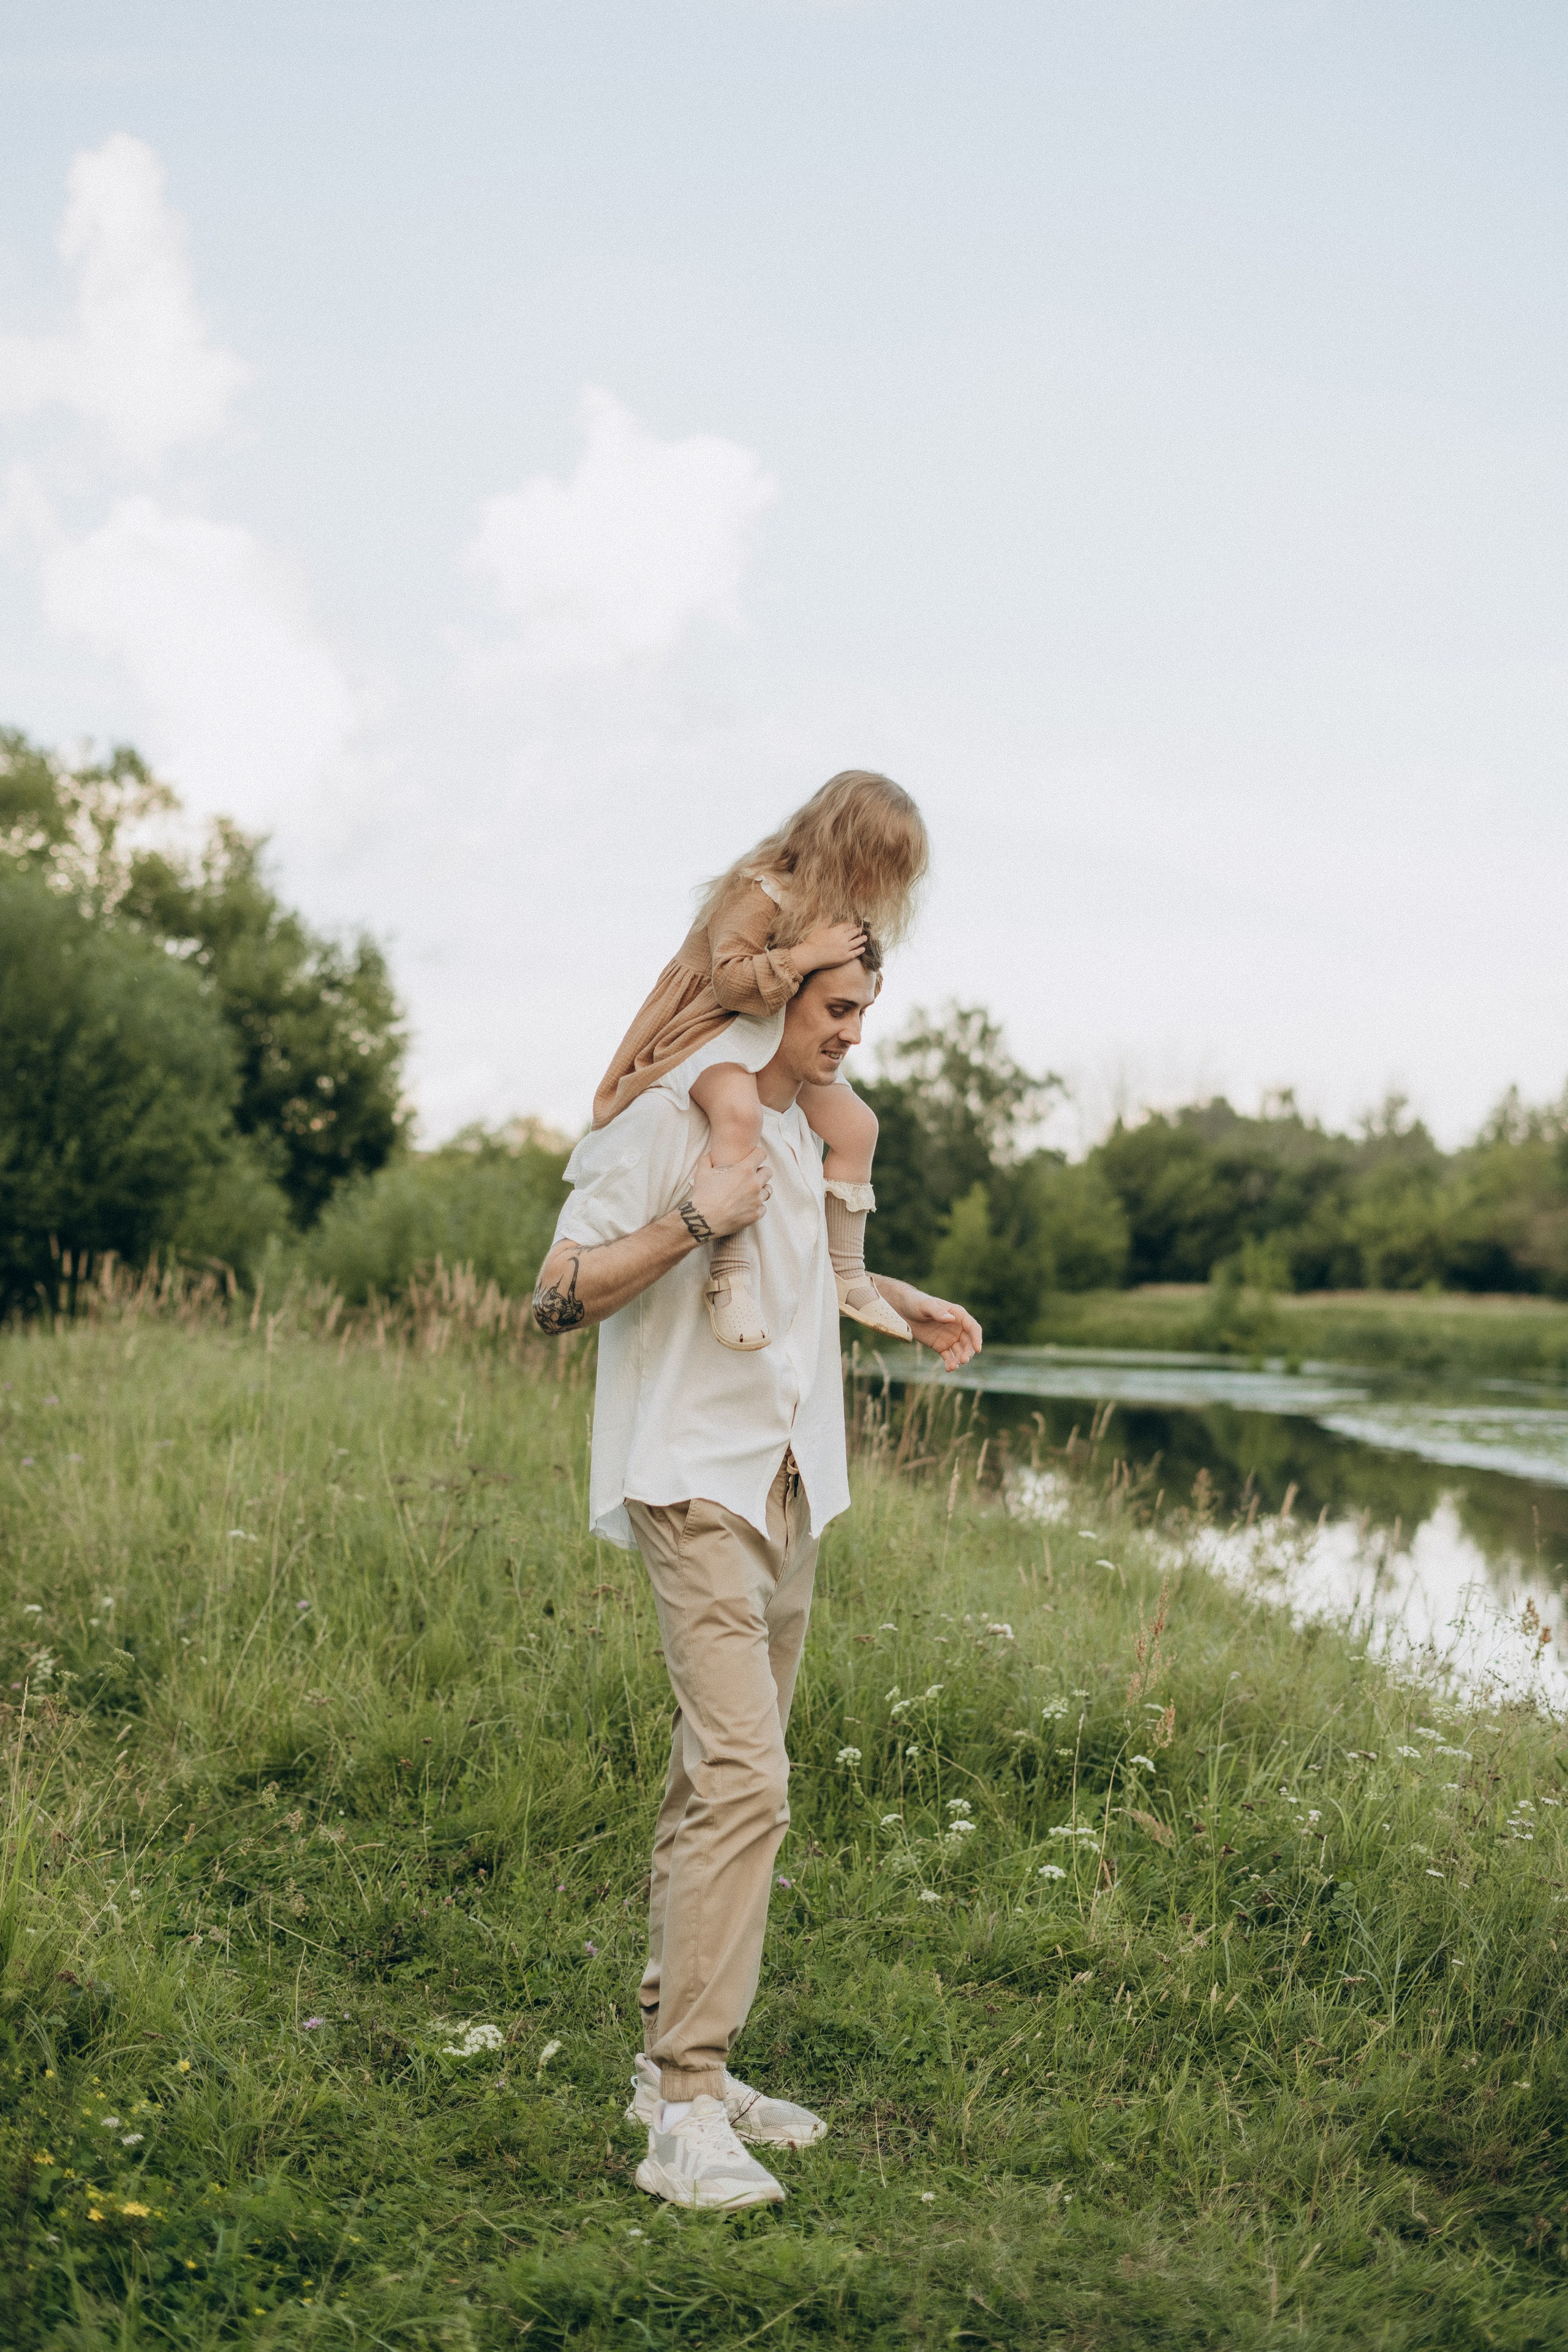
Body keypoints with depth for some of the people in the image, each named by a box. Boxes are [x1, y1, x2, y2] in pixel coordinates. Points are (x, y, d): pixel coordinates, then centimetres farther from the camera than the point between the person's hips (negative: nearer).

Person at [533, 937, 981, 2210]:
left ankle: (675, 2056, 20)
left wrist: (891, 1301, 25)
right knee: (744, 1779, -18)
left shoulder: (800, 1127, 16)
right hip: (694, 1484, -9)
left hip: (788, 1484, 9)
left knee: (719, 1778, 11)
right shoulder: (668, 1120, -11)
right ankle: (685, 2114, -15)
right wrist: (692, 1220, -25)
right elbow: (560, 1294, -14)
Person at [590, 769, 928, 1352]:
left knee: (855, 1123, 7)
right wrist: (809, 955, -36)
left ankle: (845, 1271, 18)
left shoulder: (833, 906, 6)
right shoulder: (760, 893, -24)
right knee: (739, 1110, -39)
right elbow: (731, 979, -34)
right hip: (704, 1034, -10)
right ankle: (730, 1276, -41)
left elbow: (836, 994, 19)